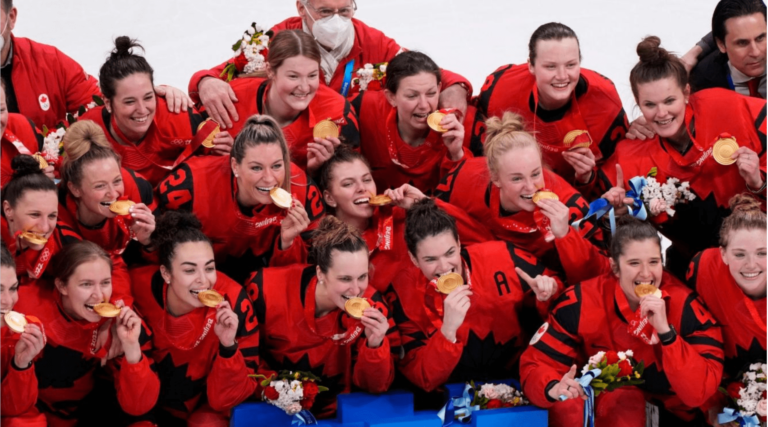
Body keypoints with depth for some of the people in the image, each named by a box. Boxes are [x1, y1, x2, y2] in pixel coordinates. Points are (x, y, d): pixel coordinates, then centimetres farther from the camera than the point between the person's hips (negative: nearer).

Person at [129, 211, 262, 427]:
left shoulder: (232, 302, -25)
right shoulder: (140, 288, -22)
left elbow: (225, 399, -22)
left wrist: (228, 346, -36)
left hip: (205, 407, -2)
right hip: (154, 407, 3)